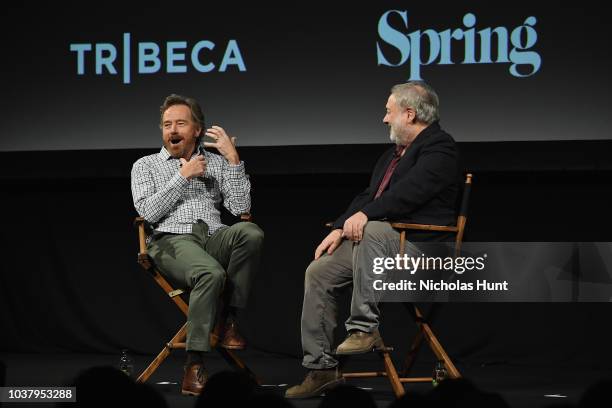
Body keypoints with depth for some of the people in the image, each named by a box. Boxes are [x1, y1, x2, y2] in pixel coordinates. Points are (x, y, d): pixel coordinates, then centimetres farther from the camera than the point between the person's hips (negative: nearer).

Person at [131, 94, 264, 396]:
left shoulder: (215, 163, 23)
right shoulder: (145, 166, 19)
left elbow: (240, 207, 8)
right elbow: (148, 212, 1)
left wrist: (233, 159, 4)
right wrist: (183, 177, -1)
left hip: (214, 238, 3)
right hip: (171, 241, -3)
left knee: (250, 233, -34)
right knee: (211, 273, -38)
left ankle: (227, 321, -22)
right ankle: (194, 363, -34)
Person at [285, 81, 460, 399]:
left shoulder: (439, 148, -8)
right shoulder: (394, 154, 23)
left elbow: (409, 193, -23)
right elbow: (369, 196, 20)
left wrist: (365, 215, -27)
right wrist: (340, 228, 5)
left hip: (417, 244, -10)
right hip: (375, 240, 10)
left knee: (371, 231, -38)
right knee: (318, 273, -2)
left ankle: (365, 328, -32)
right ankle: (320, 368, -1)